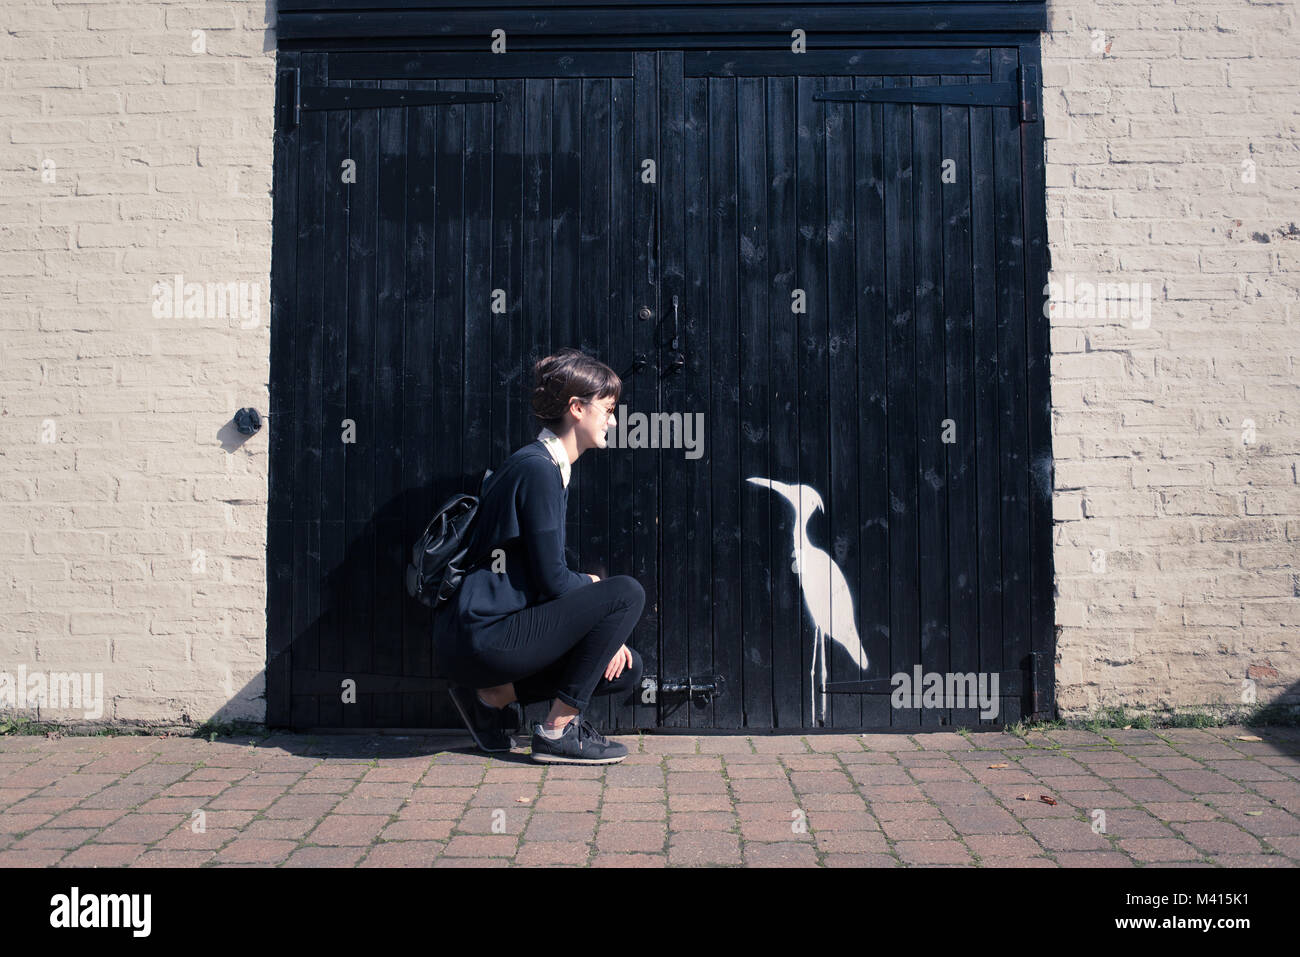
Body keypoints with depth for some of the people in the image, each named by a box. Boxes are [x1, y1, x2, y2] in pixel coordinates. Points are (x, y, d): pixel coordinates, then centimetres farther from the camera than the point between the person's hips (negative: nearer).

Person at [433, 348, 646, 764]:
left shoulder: (552, 467, 15)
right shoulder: (537, 469, -16)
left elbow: (547, 574, 17)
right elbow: (551, 580, -18)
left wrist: (601, 627, 5)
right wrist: (596, 586, 3)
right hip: (479, 636, -10)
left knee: (626, 668, 11)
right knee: (627, 592, -15)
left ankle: (494, 693, 11)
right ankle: (557, 731, -9)